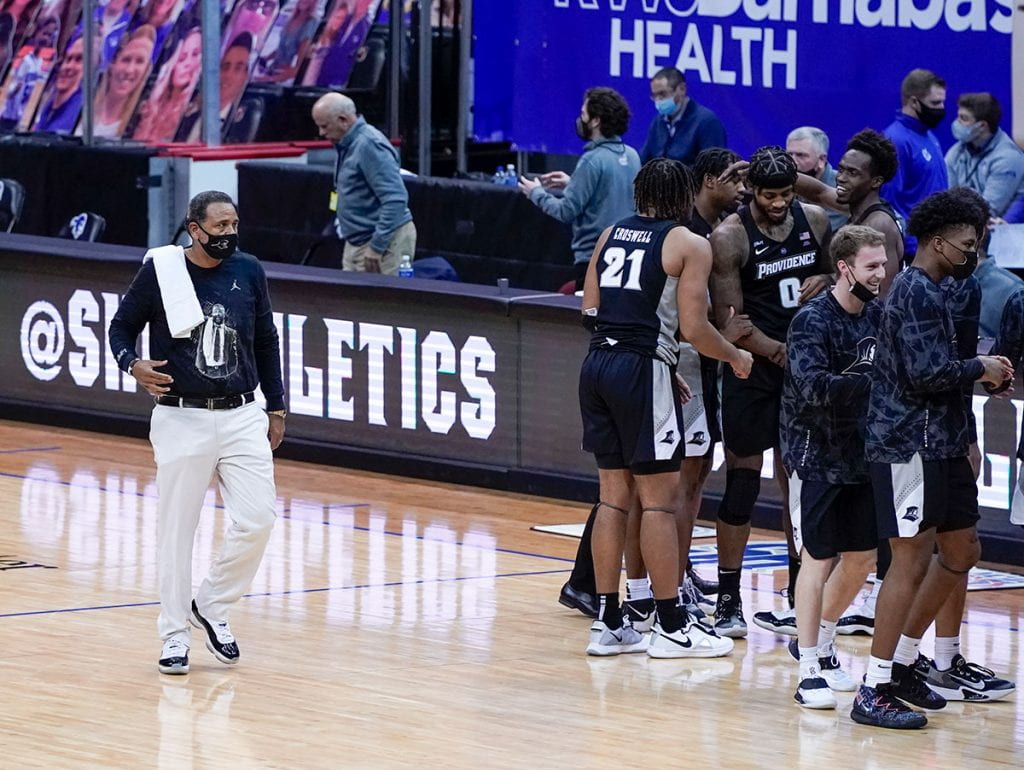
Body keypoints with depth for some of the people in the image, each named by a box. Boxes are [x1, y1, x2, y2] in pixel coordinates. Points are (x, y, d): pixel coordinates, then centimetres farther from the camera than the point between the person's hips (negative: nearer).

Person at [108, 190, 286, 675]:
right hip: (180, 419, -3)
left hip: (242, 417, 3)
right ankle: (174, 635, 14)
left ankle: (212, 606, 14)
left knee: (257, 520, -8)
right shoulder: (160, 272, -5)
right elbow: (121, 327, 5)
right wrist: (133, 365, -16)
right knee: (176, 531, 2)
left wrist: (276, 408, 15)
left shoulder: (248, 271, 5)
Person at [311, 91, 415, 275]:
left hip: (386, 240, -10)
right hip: (357, 243, 10)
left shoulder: (369, 145, -19)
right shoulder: (347, 146, 13)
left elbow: (395, 199, -24)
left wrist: (376, 247, -23)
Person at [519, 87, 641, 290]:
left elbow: (567, 211, -16)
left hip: (593, 257, -7)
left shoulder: (592, 161, -17)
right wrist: (573, 185, 22)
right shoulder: (632, 156, 5)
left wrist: (536, 193, 0)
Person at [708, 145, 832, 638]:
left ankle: (800, 596, 17)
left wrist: (825, 282, -5)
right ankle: (728, 600, 3)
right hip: (753, 370, -5)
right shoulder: (729, 237, -11)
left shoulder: (815, 221, 4)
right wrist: (778, 354, -24)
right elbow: (730, 320, -14)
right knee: (743, 479, -4)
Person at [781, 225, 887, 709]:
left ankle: (819, 642, 33)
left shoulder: (877, 315, 4)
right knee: (818, 559, -6)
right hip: (816, 456, -7)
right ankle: (810, 670, -1)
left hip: (860, 455, 7)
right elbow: (814, 387, -28)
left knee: (862, 557, 12)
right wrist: (872, 381, -32)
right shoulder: (813, 320, -16)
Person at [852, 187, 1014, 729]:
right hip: (909, 445, -11)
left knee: (961, 552, 16)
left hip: (938, 444, 11)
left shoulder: (928, 290, 18)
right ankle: (874, 692, -5)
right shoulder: (917, 292, -15)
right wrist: (978, 369, -9)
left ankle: (901, 663, 25)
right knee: (911, 561, -9)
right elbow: (926, 372, -23)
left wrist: (980, 371, 10)